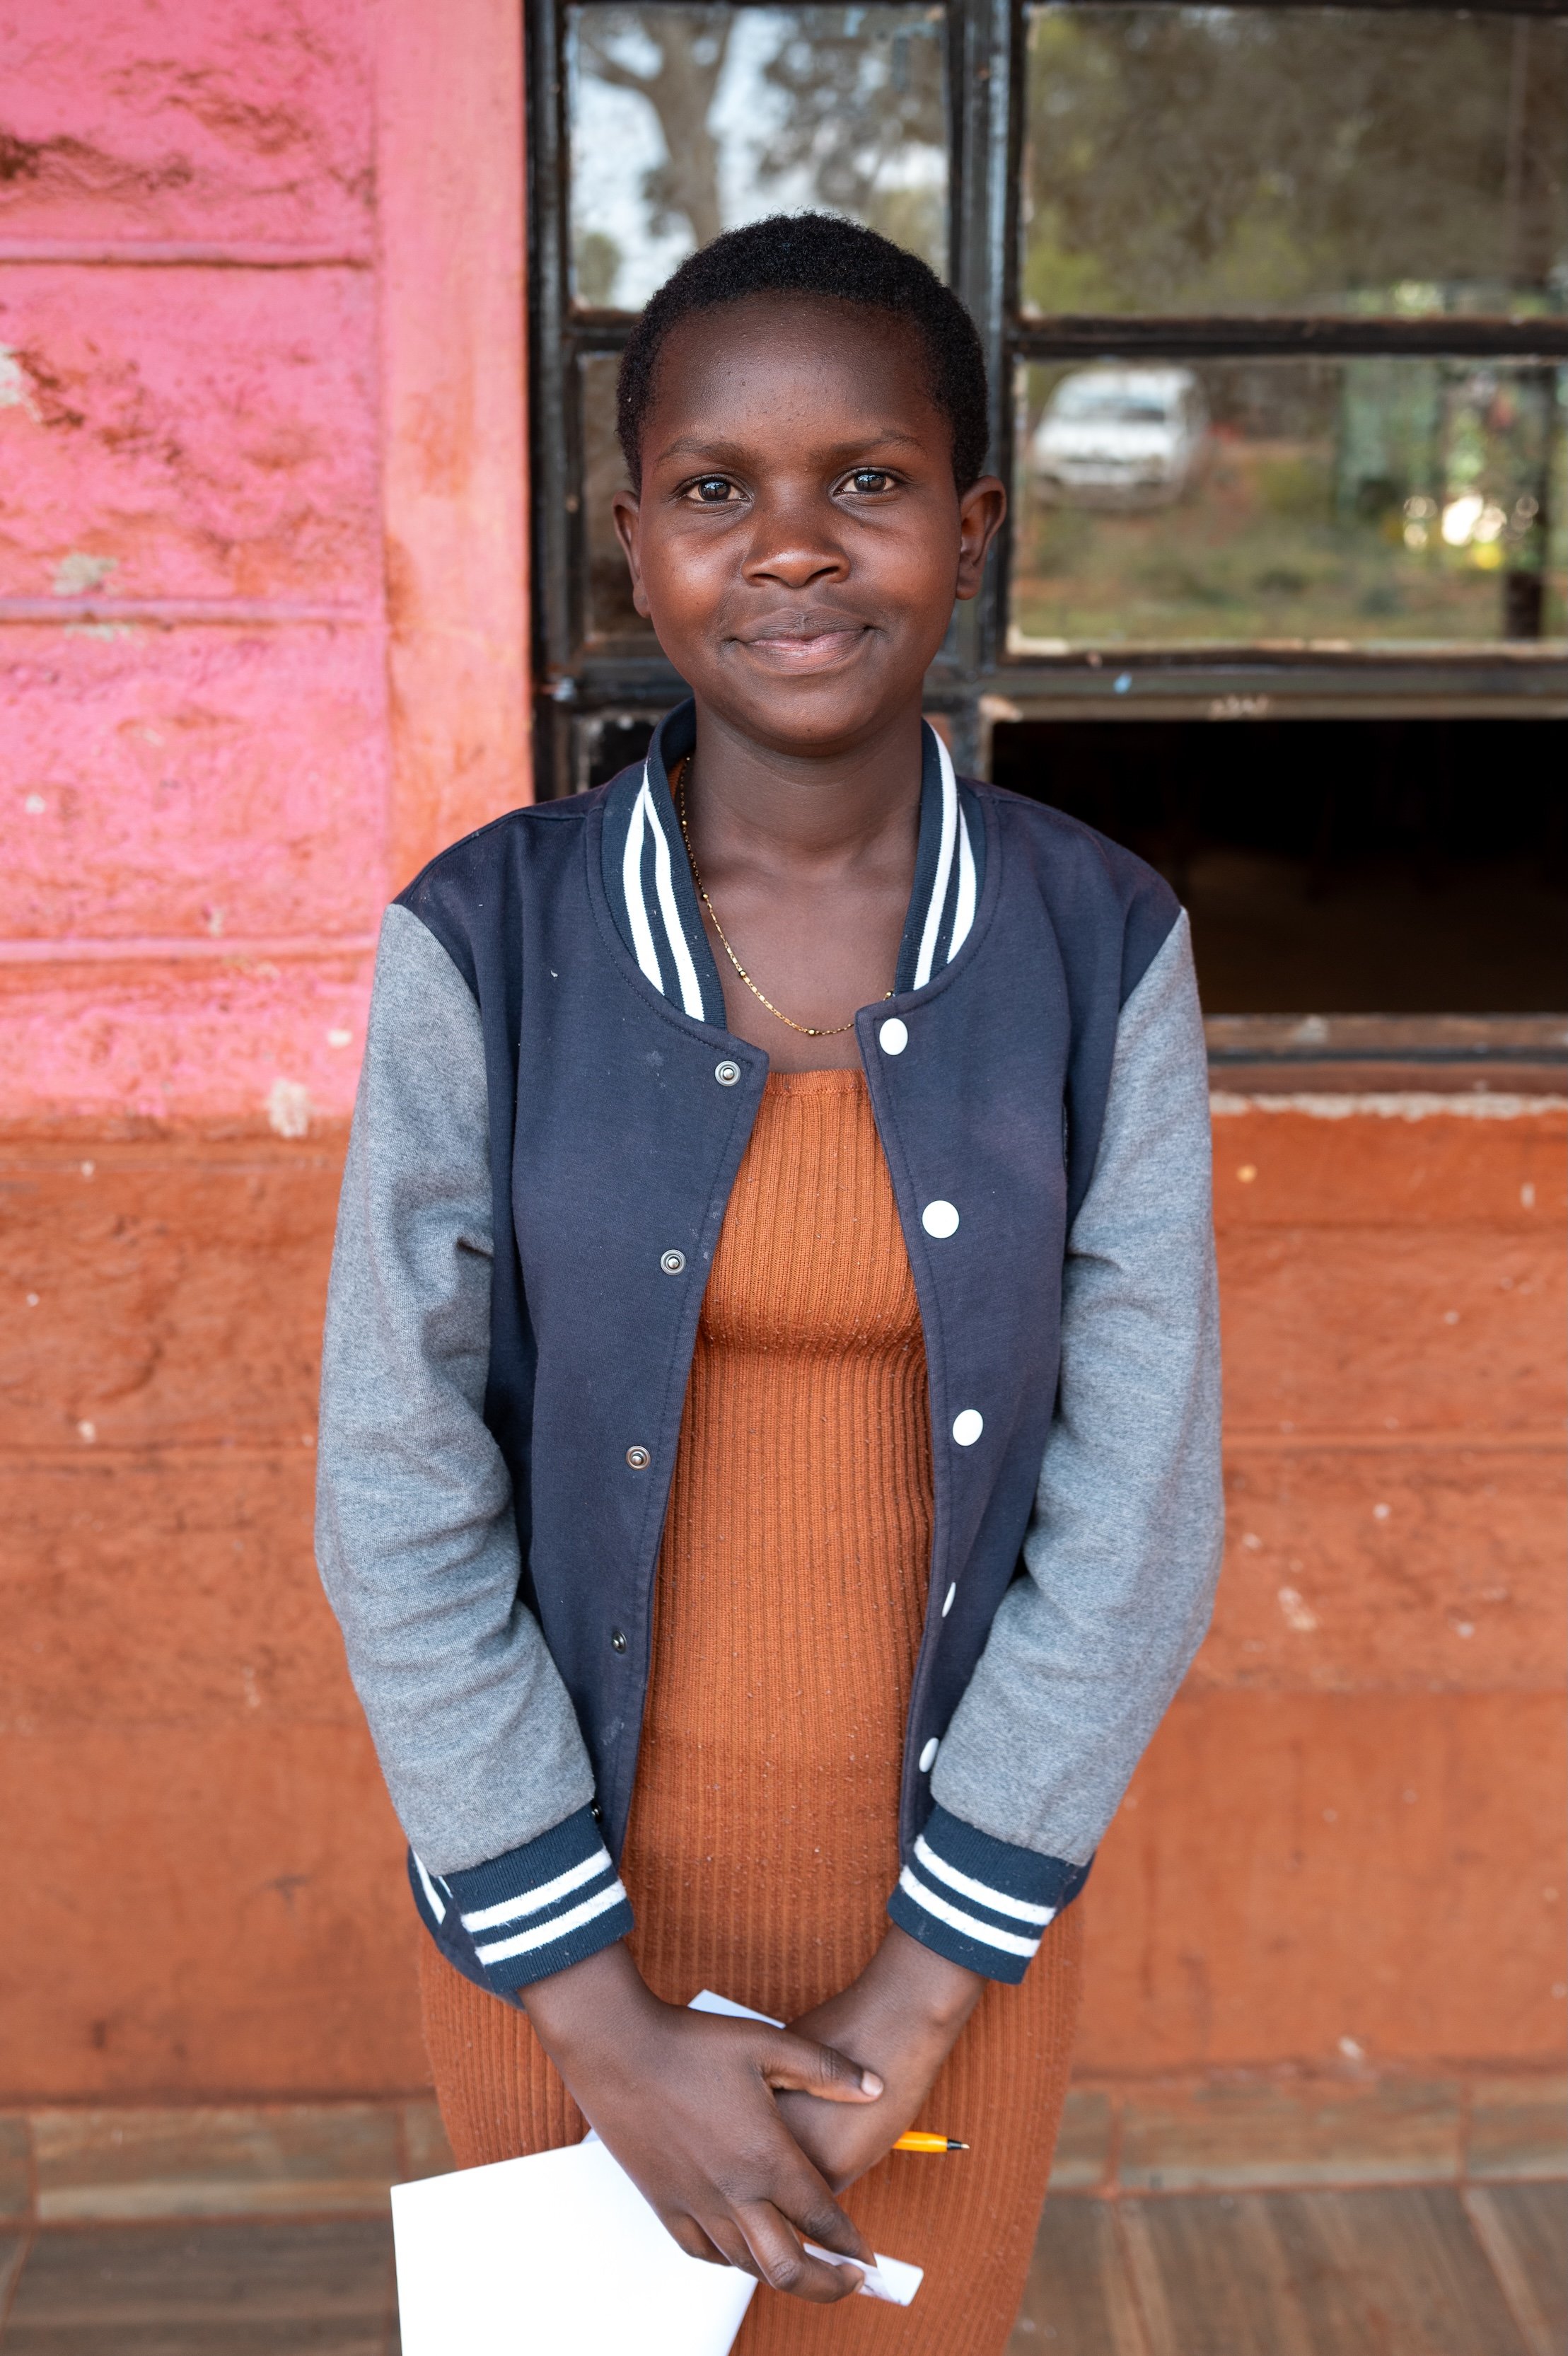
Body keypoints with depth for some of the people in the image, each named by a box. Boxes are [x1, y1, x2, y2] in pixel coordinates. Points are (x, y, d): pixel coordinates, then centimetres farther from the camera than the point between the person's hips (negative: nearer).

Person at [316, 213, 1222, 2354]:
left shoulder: (1103, 951, -9)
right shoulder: (484, 947, -12)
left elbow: (1139, 1506, -8)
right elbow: (401, 1498, -11)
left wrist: (923, 1993, -9)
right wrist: (607, 2026, -11)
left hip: (956, 1881, 1)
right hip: (559, 1877, 0)